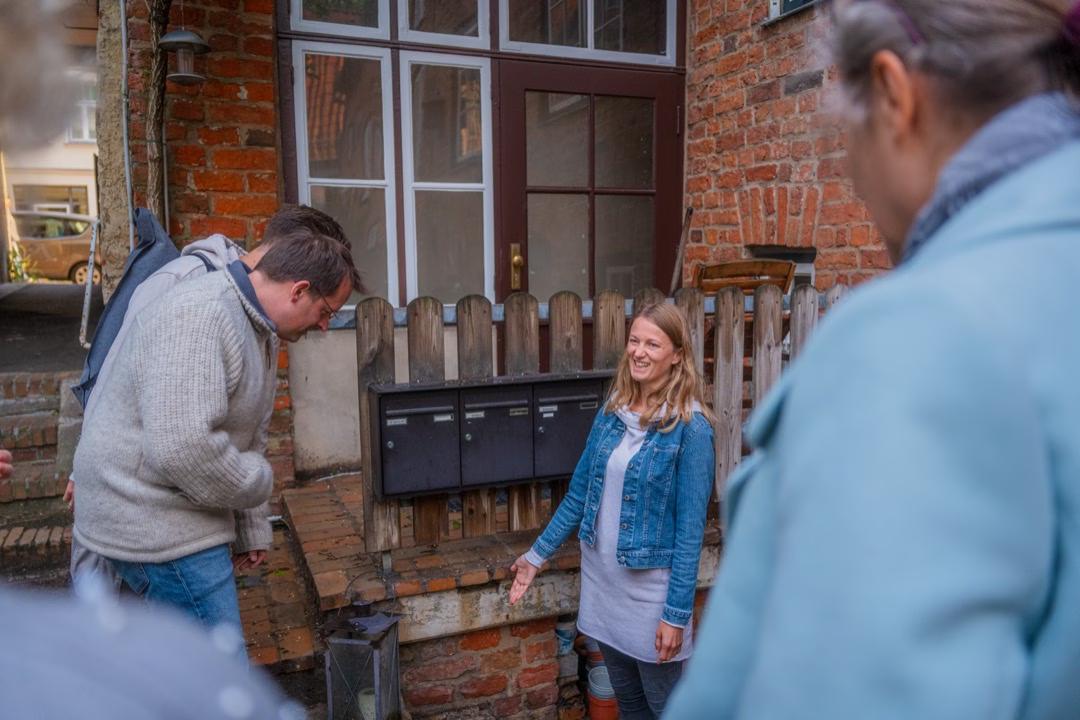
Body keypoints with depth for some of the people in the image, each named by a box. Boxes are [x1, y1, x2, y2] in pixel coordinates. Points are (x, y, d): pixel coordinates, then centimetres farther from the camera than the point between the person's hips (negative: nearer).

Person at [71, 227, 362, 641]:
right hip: (156, 524, -10)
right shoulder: (200, 316, -25)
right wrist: (256, 482, -15)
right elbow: (182, 446, -33)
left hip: (174, 514, 10)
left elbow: (249, 438, 17)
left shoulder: (260, 331, 9)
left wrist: (252, 527, 19)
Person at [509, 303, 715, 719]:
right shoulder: (612, 410, 1)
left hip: (651, 586, -5)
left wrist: (677, 613, -15)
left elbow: (690, 527, -15)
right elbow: (580, 492, 8)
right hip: (601, 576, 6)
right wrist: (538, 555, 9)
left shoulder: (690, 428, -16)